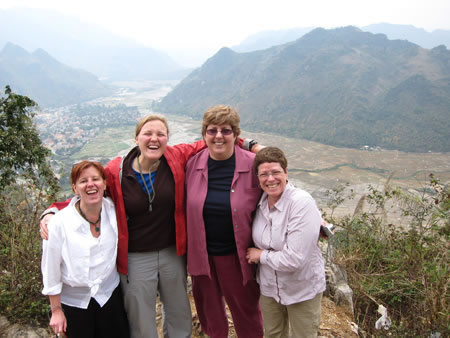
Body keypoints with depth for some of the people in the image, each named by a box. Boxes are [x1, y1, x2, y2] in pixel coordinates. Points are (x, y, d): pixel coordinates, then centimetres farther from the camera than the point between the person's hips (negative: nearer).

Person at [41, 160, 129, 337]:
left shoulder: (113, 211, -12)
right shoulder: (59, 223, -19)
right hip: (73, 302, -2)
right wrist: (56, 310, -4)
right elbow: (50, 270, -9)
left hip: (110, 296, 3)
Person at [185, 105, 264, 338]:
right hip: (200, 253, 3)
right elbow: (186, 207, 5)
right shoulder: (192, 164, -5)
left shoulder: (253, 165, -13)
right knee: (208, 309, 24)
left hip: (237, 255, -3)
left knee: (245, 308, 15)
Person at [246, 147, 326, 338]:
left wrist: (261, 255, -18)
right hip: (269, 287, 5)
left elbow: (294, 259, -30)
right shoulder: (260, 202, -9)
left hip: (303, 290, -5)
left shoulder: (302, 202, -26)